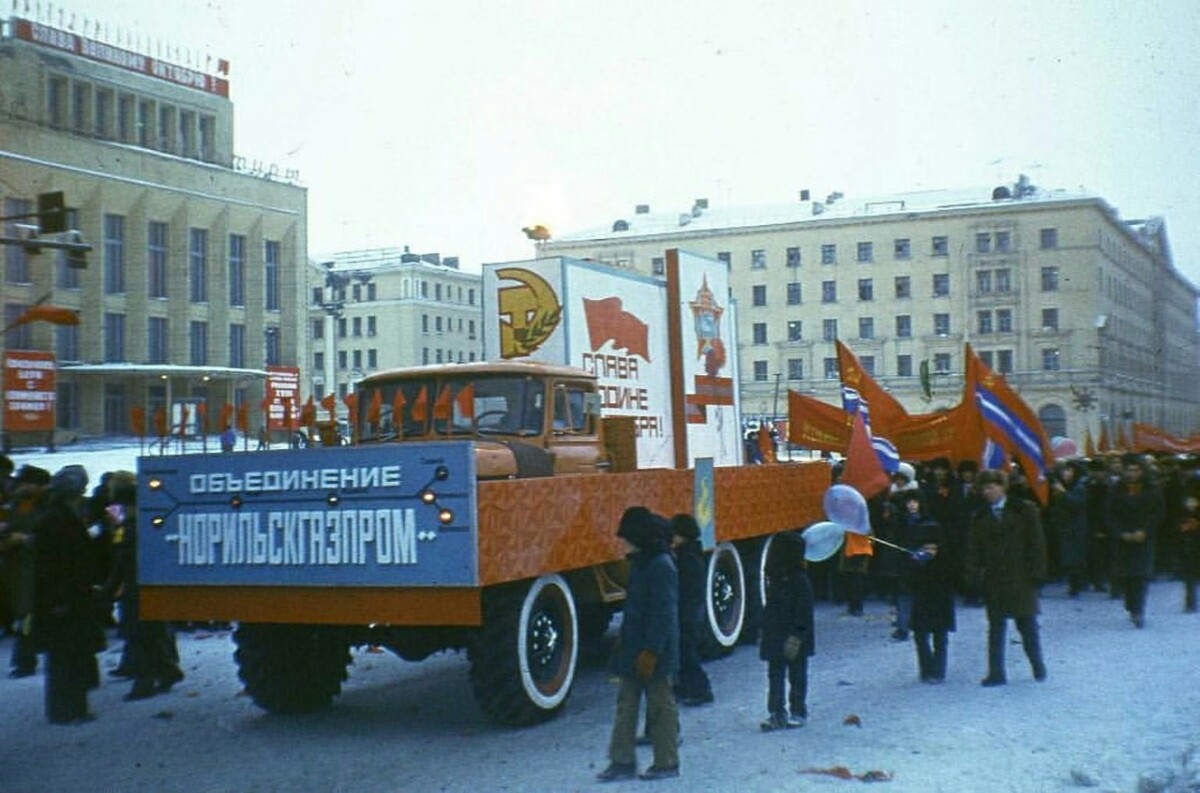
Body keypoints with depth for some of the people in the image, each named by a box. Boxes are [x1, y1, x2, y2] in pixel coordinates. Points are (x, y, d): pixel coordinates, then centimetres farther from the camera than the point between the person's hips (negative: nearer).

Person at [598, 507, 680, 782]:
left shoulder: (661, 567, -19)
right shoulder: (640, 562, 11)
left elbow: (663, 615, -22)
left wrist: (651, 653, -23)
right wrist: (624, 639, 18)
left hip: (653, 653, -9)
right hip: (633, 648, 9)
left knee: (660, 706, 2)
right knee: (626, 703, 10)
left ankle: (667, 763, 13)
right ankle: (623, 761, 15)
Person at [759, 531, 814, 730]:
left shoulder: (799, 580, -15)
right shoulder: (775, 578, 8)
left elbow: (804, 613, -16)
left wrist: (796, 637, -20)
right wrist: (767, 634, 13)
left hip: (795, 641, -7)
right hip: (775, 639, 7)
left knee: (797, 676, 7)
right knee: (775, 676, 6)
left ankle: (798, 712, 18)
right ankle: (777, 715, 8)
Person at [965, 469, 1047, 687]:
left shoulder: (1024, 511, -1)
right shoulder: (980, 518, 7)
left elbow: (1036, 544, -2)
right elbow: (973, 549, 6)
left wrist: (1036, 573, -7)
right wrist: (975, 573, -7)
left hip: (1021, 578, -2)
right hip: (993, 580, 2)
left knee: (1028, 625, 8)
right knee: (995, 627, 3)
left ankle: (1038, 667, 26)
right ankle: (996, 673, 6)